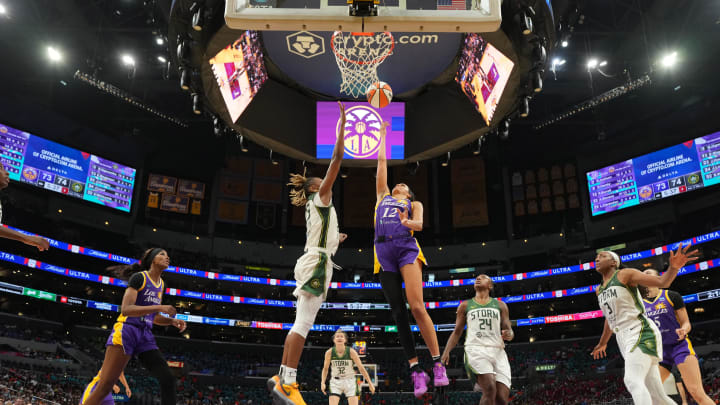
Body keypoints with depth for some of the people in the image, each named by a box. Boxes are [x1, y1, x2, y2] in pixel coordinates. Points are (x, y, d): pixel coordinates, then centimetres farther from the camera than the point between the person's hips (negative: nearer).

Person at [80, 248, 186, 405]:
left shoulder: (161, 284, 17)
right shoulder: (139, 277, -5)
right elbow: (125, 309, -17)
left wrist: (172, 321, 8)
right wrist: (159, 307, -23)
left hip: (146, 336, 7)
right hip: (126, 331, -7)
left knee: (168, 379, -8)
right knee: (105, 386, -10)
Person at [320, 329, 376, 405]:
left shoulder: (351, 352, -14)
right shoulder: (329, 352, -11)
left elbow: (361, 368, -6)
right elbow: (325, 368, 5)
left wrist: (370, 383, -5)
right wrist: (323, 382, -7)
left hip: (350, 382, 0)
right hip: (336, 382, 1)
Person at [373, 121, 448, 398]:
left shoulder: (414, 203, 22)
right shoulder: (382, 196, 29)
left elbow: (419, 224, 3)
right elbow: (381, 161, 33)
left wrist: (407, 222, -18)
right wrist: (383, 134, 42)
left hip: (407, 248, -2)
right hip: (383, 251, 3)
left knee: (417, 307, -16)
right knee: (398, 312, -3)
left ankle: (438, 363, -8)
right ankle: (416, 370, 0)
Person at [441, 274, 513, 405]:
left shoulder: (500, 305, 20)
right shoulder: (465, 305, 18)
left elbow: (509, 331, 14)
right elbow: (457, 332, 17)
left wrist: (509, 334, -11)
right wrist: (446, 351, 0)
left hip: (498, 351, 2)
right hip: (475, 350, -2)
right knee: (490, 389, -26)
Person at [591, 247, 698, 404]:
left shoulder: (625, 274, -1)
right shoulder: (599, 290, 20)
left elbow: (662, 281, -10)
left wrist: (673, 267, -31)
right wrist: (602, 343, 44)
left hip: (641, 333, -7)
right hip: (625, 339, 7)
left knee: (632, 380, -28)